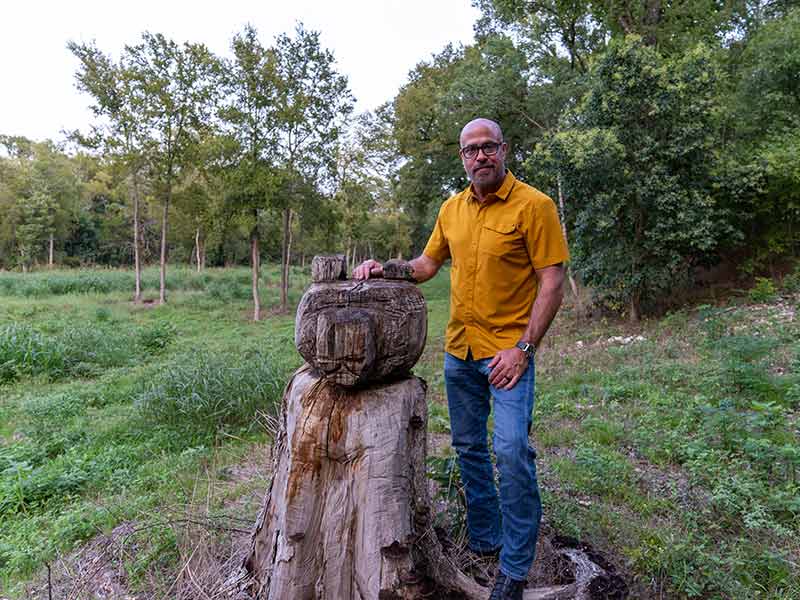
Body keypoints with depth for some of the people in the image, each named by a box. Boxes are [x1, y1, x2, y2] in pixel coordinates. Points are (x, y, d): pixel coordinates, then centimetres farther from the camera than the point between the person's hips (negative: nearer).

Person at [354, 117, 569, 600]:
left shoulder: (534, 205, -9)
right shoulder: (452, 209, 9)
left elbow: (553, 283, -12)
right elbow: (428, 264, 18)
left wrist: (523, 348, -18)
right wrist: (385, 269, 0)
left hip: (508, 351, -6)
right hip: (458, 350, 6)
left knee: (512, 452, -9)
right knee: (468, 448, 14)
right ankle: (484, 540, 34)